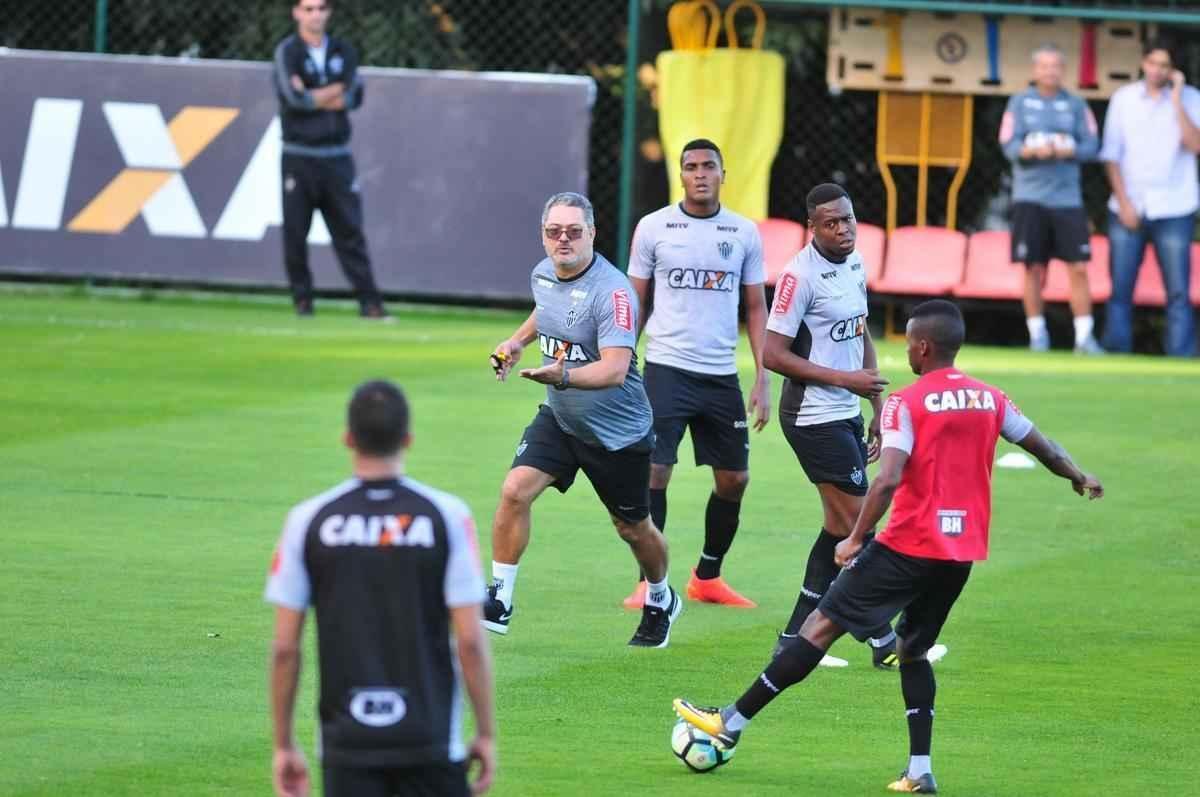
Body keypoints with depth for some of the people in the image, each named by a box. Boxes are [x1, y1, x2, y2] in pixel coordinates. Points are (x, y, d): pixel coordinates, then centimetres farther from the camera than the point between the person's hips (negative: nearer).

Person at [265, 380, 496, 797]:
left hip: (347, 743, 1)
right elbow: (470, 640, -8)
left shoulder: (308, 520, -2)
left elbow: (284, 647, -1)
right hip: (431, 741, -1)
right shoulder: (447, 515, -5)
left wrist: (284, 745, 8)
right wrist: (486, 733, 2)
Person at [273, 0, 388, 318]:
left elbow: (353, 97, -3)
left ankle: (369, 301, -3)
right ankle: (302, 299, 9)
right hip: (298, 157, -3)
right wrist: (335, 90, -6)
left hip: (337, 157, 3)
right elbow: (295, 97, -17)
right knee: (295, 230, -2)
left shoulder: (343, 52, 11)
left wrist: (311, 97, -10)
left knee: (350, 231, -1)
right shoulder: (287, 52, -1)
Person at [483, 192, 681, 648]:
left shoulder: (613, 292, -26)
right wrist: (517, 341, 12)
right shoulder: (543, 275, -3)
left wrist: (563, 375, -52)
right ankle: (499, 602, -10)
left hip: (618, 431, -5)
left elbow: (614, 369, -37)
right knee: (515, 490, -16)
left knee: (633, 529, 12)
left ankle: (661, 603, 40)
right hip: (559, 418, 5)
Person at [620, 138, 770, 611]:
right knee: (653, 472, -10)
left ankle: (706, 578, 23)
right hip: (666, 370, -3)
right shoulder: (654, 228, 0)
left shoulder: (745, 233, 5)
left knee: (734, 479, 7)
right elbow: (635, 303, 5)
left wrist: (763, 379, 1)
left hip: (722, 375, 3)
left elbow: (756, 308, 9)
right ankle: (649, 581, -2)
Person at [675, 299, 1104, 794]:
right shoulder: (990, 400, 7)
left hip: (909, 548, -6)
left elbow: (888, 480, -21)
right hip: (962, 553, 6)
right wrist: (1079, 479, 38)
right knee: (913, 650, 21)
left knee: (822, 625, 2)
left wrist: (856, 539, -13)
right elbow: (1041, 446, 19)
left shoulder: (906, 403, -10)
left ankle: (732, 722, 5)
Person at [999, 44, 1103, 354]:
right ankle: (1037, 335, 11)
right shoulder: (1020, 103, 5)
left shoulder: (1076, 105, 8)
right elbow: (1009, 145, -3)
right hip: (1030, 197, -1)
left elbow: (1091, 145, 1)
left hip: (1068, 198, 1)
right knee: (1033, 269, 1)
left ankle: (1084, 336, -2)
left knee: (1079, 269, -5)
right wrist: (1030, 151, -23)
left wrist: (1069, 150, -18)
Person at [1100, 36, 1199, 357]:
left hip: (1173, 210, -2)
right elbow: (1112, 154, 8)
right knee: (1120, 290, 1)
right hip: (1129, 208, 2)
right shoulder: (1124, 99, 7)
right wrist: (1123, 201, -1)